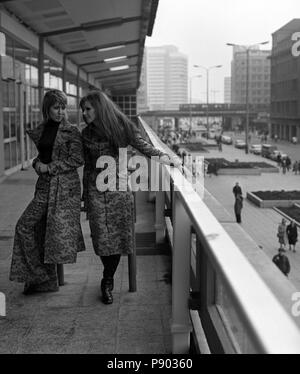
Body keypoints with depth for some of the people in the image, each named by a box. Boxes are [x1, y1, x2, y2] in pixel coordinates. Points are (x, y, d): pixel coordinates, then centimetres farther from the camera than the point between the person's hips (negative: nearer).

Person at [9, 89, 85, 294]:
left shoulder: (71, 131, -3)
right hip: (45, 186, 6)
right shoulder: (41, 131, 13)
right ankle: (42, 278, 10)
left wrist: (49, 168, -11)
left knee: (58, 229, -6)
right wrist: (37, 164, 2)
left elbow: (77, 160, -11)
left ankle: (47, 278, 9)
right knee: (26, 225, 1)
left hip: (65, 186, -6)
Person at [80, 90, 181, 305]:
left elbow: (143, 146, 6)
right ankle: (109, 280, 12)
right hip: (96, 188, 2)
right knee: (102, 236, -4)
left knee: (119, 234, -3)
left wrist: (167, 159, -7)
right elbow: (88, 166, 15)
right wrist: (85, 194, 16)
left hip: (119, 186, -1)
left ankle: (108, 281, 14)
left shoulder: (122, 126, 0)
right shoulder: (87, 134, 8)